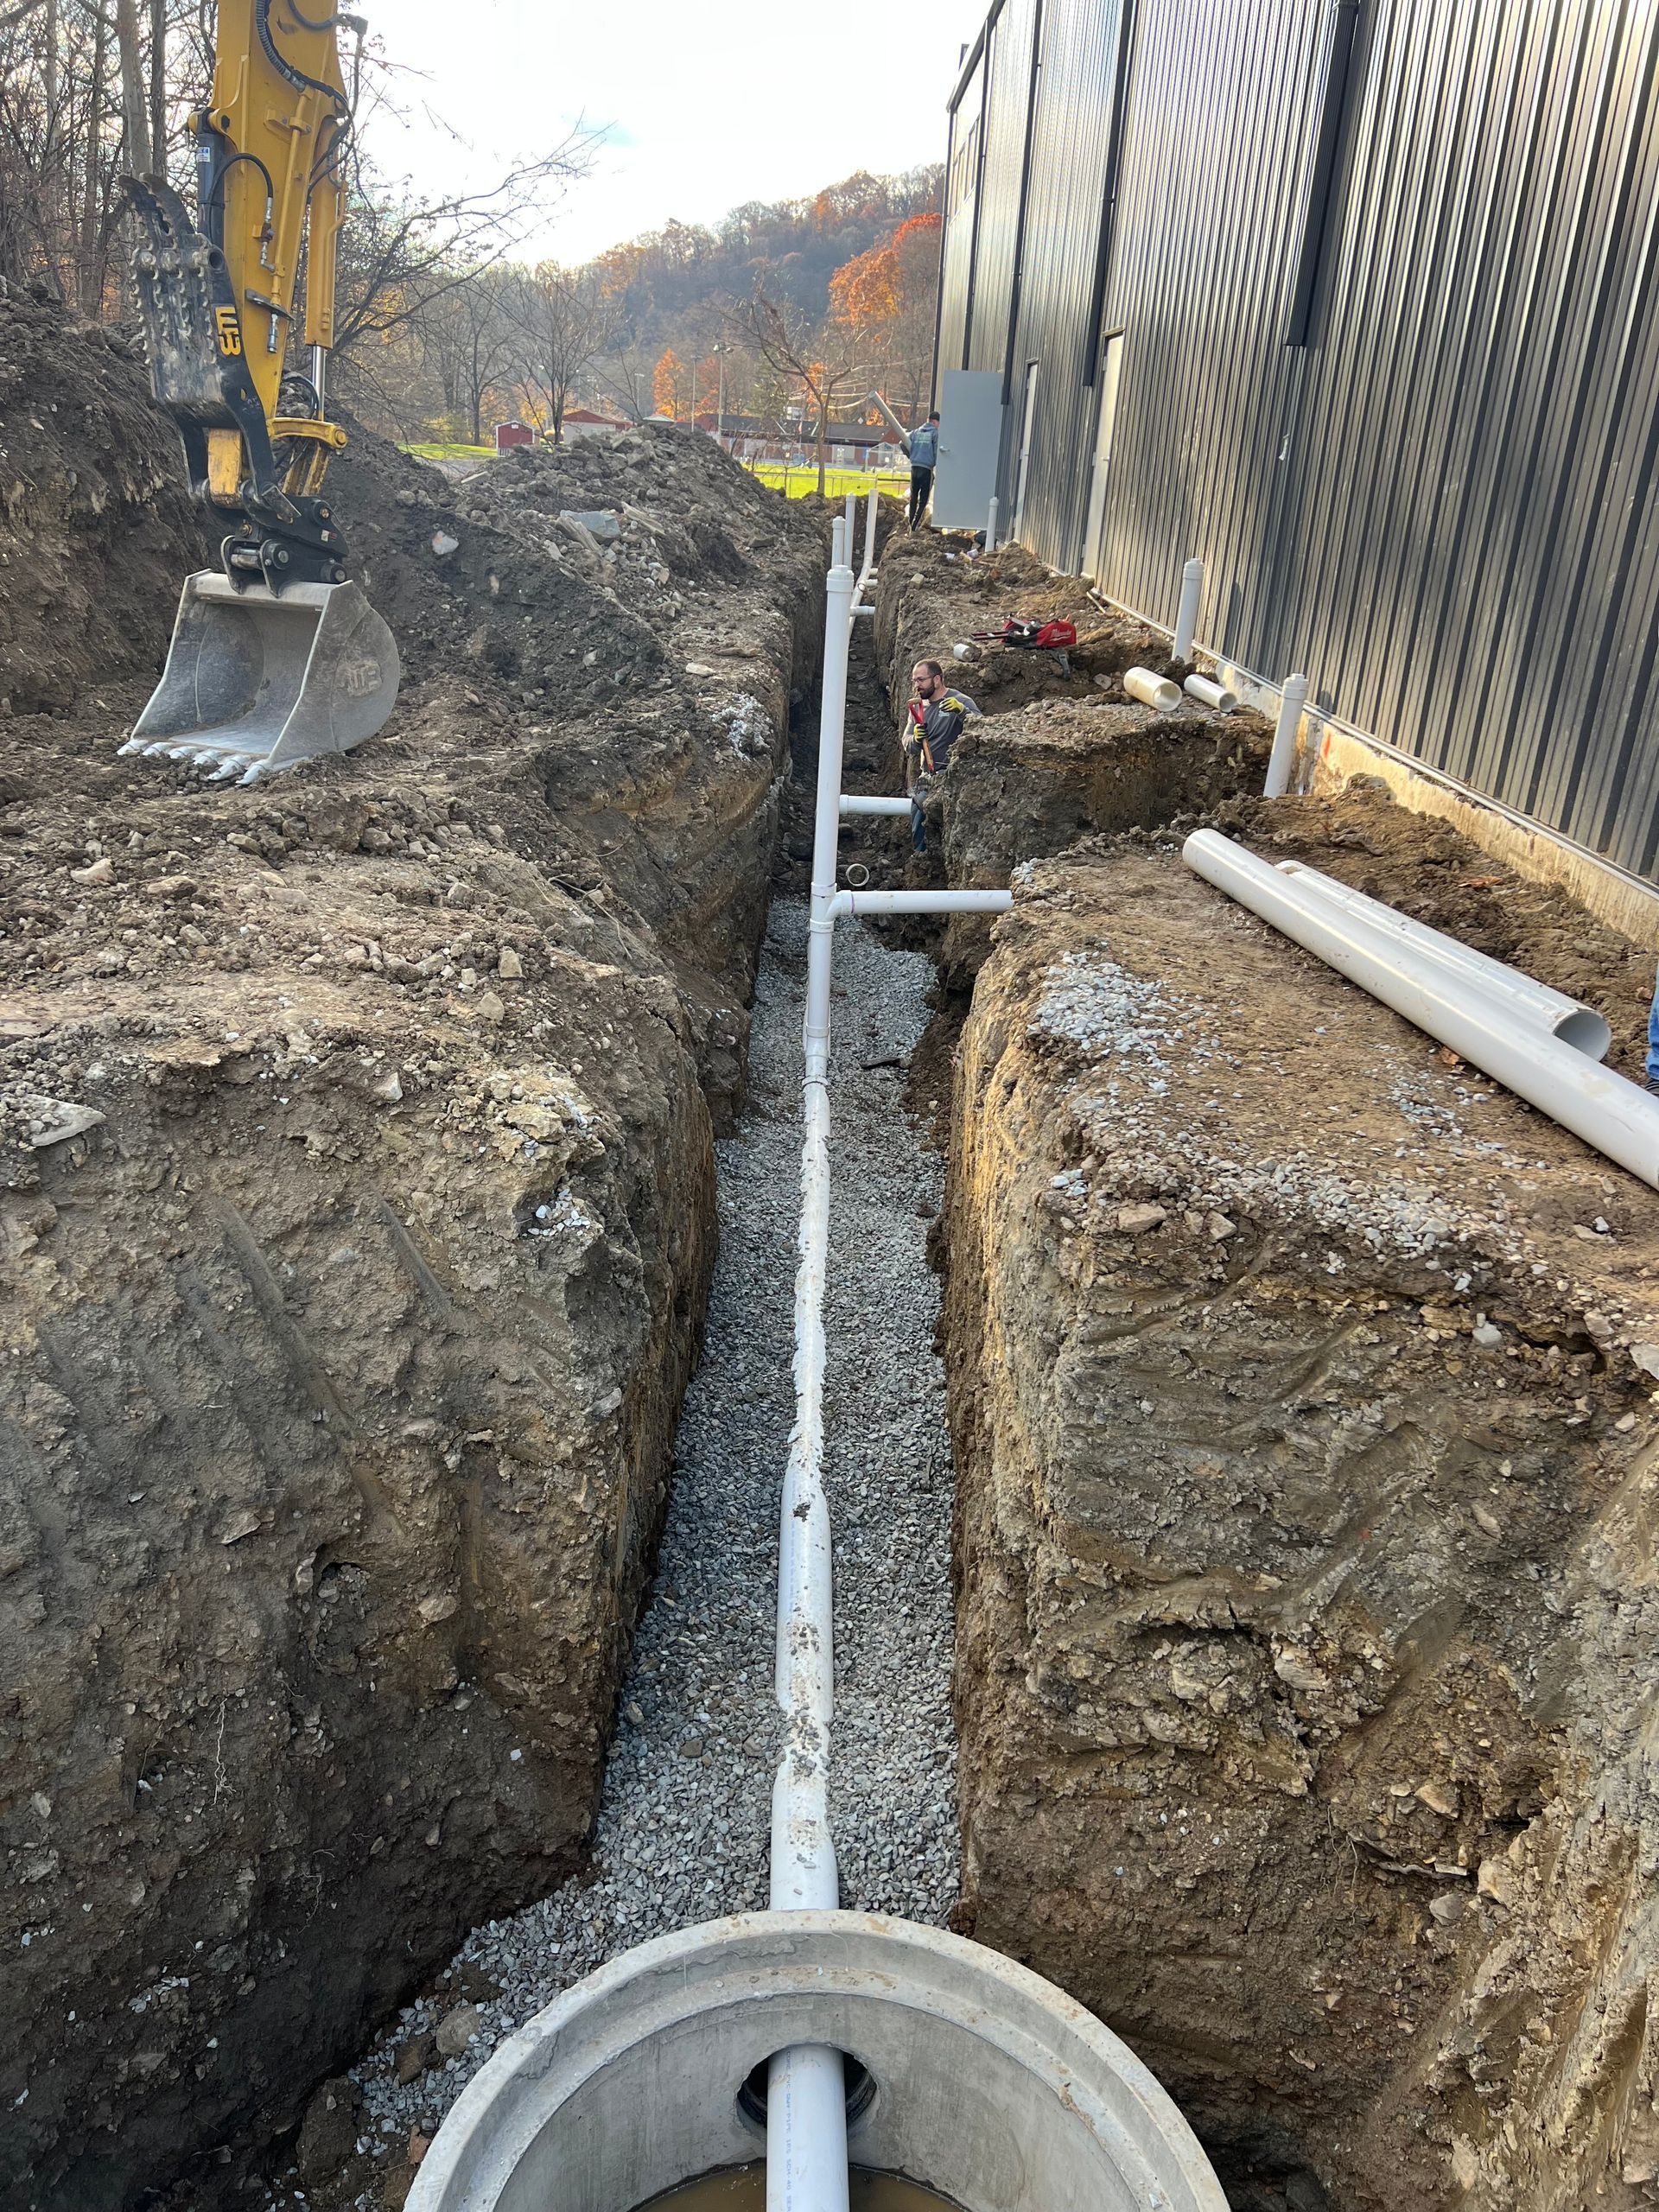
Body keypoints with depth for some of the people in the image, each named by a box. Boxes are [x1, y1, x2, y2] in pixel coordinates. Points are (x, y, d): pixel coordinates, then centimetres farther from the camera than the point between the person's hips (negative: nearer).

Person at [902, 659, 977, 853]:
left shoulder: (960, 702, -7)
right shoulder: (917, 706, 12)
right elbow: (908, 747, 9)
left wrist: (962, 711, -39)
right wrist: (915, 739, -15)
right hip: (926, 776, 7)